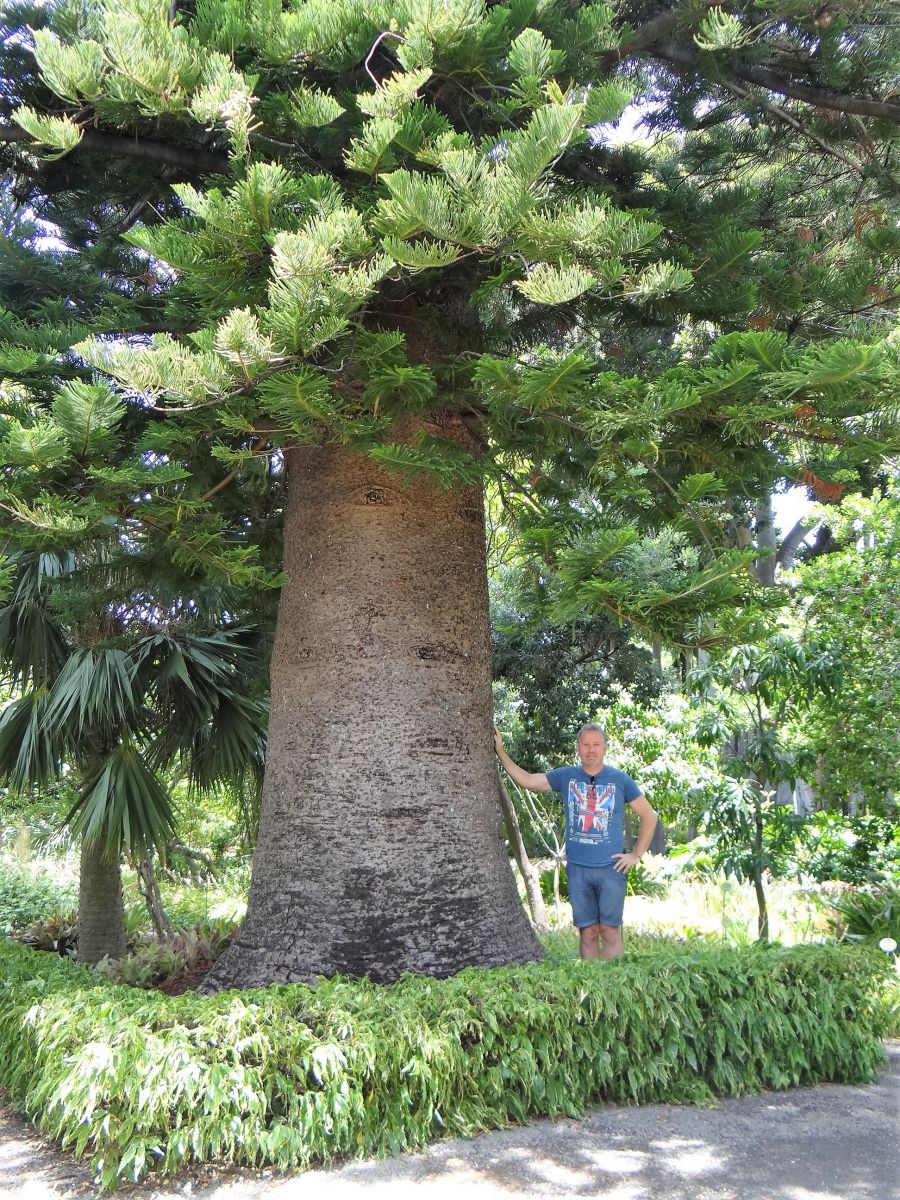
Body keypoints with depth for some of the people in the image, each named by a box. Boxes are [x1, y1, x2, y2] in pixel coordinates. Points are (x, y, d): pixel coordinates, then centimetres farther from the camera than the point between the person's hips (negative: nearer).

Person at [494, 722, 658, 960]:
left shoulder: (620, 780, 3)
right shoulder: (566, 776, 7)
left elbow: (649, 817, 9)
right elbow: (526, 780, 6)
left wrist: (637, 855, 4)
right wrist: (500, 750, 0)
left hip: (611, 868, -1)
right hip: (578, 869, 2)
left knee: (610, 931, 0)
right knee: (588, 932, 6)